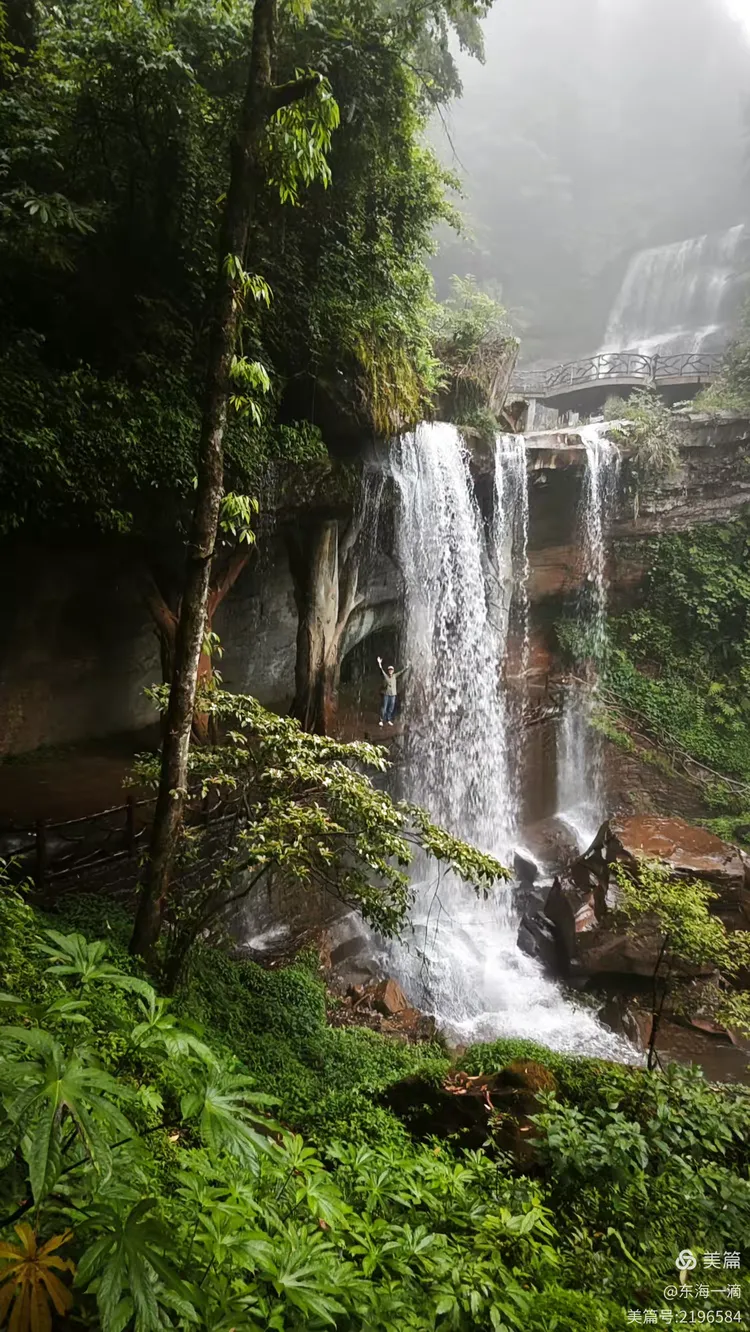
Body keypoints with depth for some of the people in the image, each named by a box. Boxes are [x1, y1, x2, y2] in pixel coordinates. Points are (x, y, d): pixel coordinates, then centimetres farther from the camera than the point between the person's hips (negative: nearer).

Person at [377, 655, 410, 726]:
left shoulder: (395, 676, 5)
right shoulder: (385, 676, -3)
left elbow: (401, 672, 2)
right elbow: (381, 670, -13)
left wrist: (406, 668, -9)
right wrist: (379, 663, -26)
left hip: (393, 694, 3)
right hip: (386, 694, -3)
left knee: (391, 708, 8)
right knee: (384, 708, -2)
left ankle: (389, 720, 18)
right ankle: (381, 720, 2)